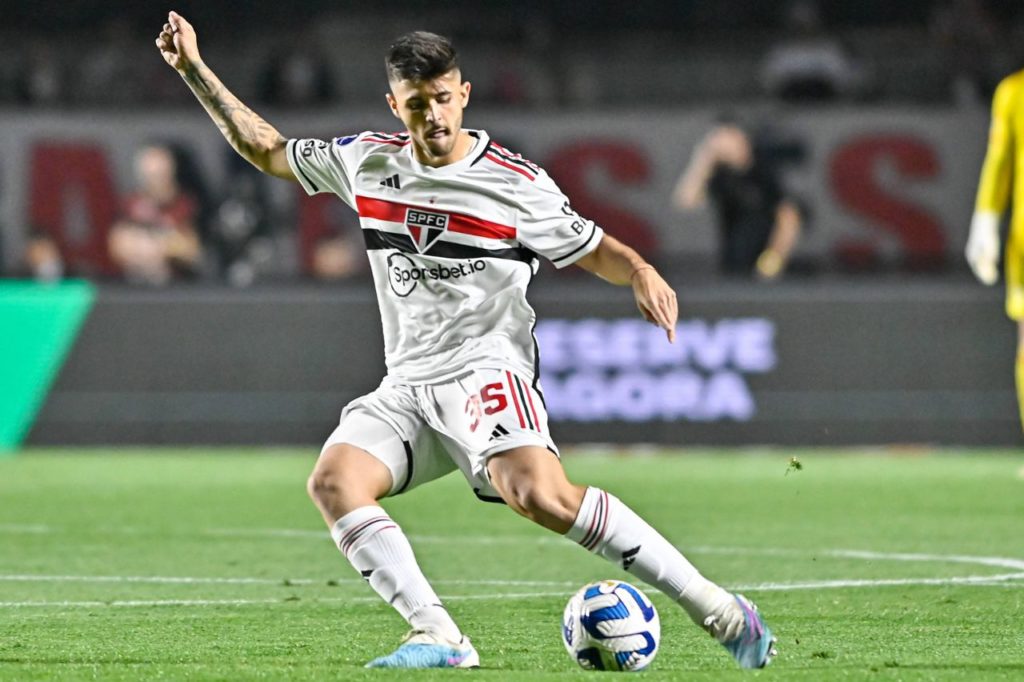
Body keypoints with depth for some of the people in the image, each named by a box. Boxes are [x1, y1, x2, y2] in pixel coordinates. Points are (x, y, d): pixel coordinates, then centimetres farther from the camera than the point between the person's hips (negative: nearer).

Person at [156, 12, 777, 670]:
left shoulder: (517, 184, -2)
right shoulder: (367, 160, 10)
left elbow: (594, 249, 8)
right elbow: (266, 148, 23)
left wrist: (643, 274, -14)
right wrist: (194, 69, 18)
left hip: (488, 368, -5)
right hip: (406, 386, 5)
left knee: (542, 496, -31)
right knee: (334, 479, -23)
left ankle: (718, 610, -24)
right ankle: (439, 639, -27)